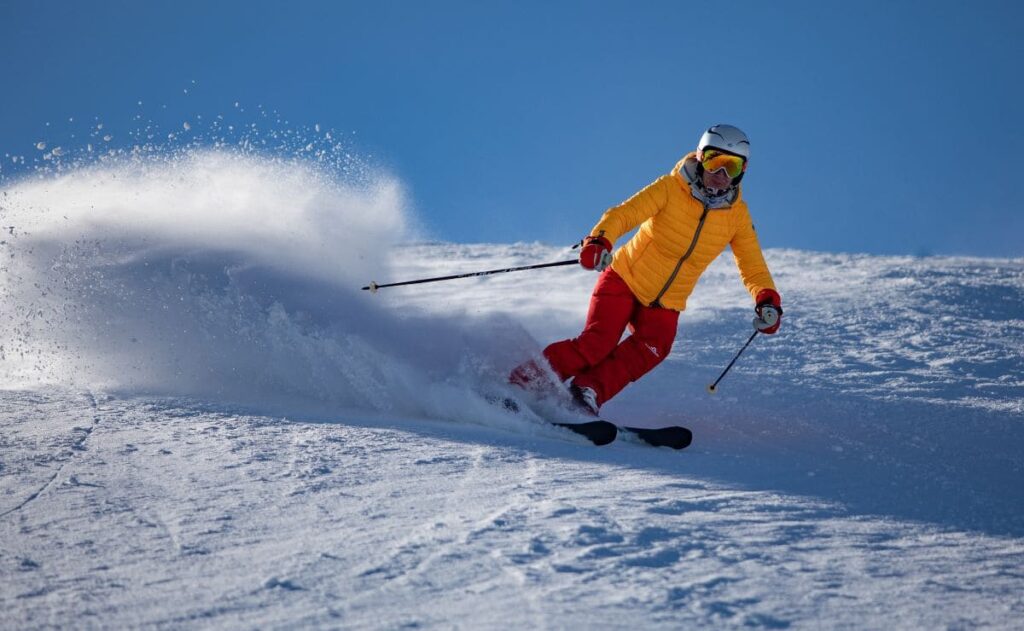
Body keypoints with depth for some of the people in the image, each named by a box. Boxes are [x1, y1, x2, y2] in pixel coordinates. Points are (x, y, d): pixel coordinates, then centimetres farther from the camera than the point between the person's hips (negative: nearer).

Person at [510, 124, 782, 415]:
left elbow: (752, 265, 2)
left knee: (651, 350, -26)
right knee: (596, 344, -21)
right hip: (624, 280, -3)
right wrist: (599, 241, -45)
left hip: (664, 306, 3)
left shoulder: (737, 214, -3)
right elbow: (624, 214, -24)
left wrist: (767, 300, -17)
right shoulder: (670, 189, -15)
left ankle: (587, 389, -17)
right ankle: (524, 381, -8)